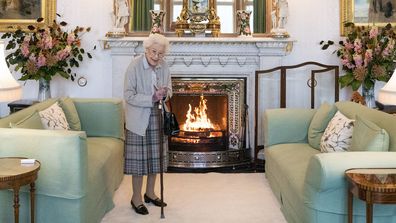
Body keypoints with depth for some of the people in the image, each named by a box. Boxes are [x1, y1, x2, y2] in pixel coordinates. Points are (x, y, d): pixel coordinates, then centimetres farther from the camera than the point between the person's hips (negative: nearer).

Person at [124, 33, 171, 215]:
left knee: (155, 157, 12)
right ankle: (136, 198, 13)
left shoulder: (163, 66, 0)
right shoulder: (134, 66, -15)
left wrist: (165, 93, -12)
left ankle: (150, 193, 28)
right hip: (139, 119, -5)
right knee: (139, 158, 0)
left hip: (158, 118, 5)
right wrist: (152, 98, -25)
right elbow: (129, 96, -17)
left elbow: (169, 89, 11)